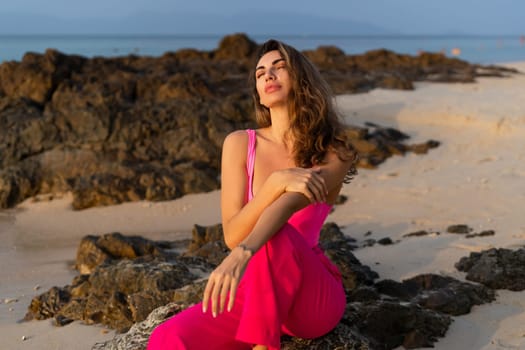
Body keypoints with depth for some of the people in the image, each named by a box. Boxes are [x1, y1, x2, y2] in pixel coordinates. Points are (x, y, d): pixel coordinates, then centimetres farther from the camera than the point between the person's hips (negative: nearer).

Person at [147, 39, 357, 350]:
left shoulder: (333, 154, -7)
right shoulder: (240, 144, 0)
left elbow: (286, 207, -28)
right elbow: (233, 235, -10)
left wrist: (242, 255, -47)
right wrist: (278, 181, -27)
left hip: (314, 299, -2)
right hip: (256, 293, 2)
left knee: (274, 237, -37)